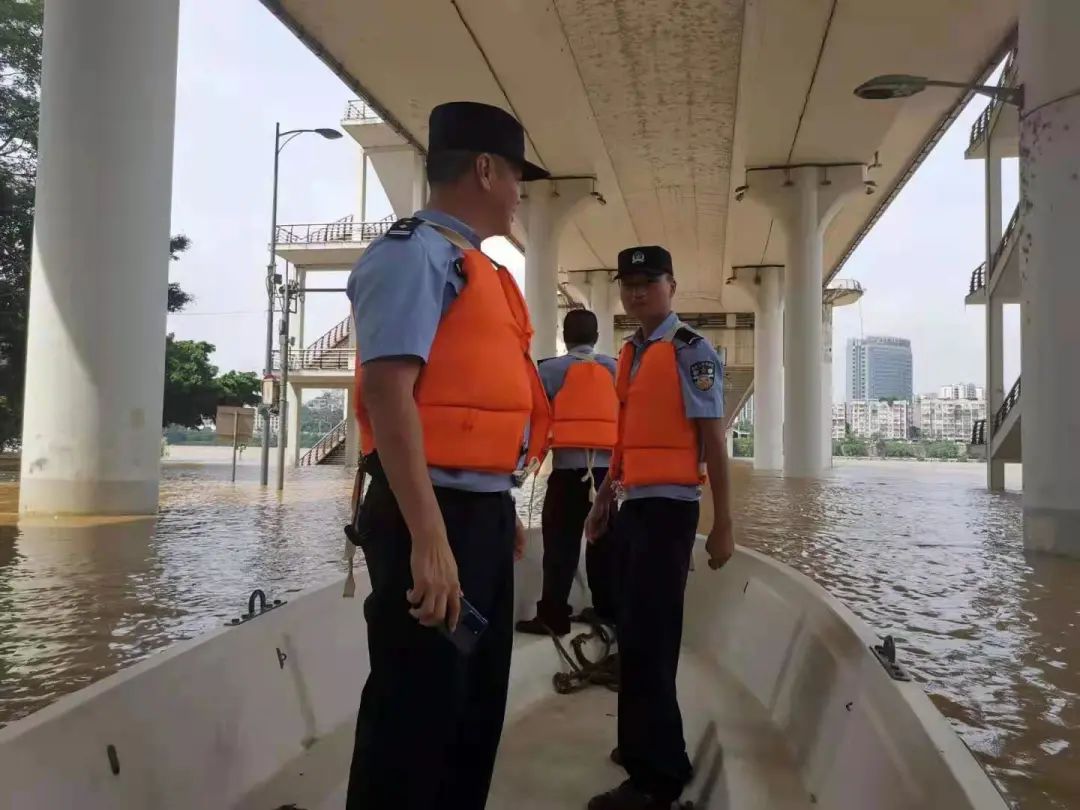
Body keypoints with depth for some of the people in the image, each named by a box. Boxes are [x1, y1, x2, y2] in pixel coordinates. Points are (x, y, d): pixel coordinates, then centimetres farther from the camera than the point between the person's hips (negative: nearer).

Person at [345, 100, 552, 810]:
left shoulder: (474, 265, 18)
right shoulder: (417, 252, -11)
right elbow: (389, 391, -22)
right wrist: (429, 539, -28)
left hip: (482, 515, 10)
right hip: (437, 517, -10)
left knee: (476, 707, 20)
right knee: (417, 713, 1)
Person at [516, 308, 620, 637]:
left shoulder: (551, 369, 3)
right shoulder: (615, 368, 13)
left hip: (569, 466, -4)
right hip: (606, 466, 4)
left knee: (561, 541, -2)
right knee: (603, 538, 13)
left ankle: (553, 616, -3)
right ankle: (607, 609, 21)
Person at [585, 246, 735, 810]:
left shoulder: (691, 351, -8)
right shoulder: (629, 354, 15)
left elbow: (713, 441, -10)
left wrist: (722, 525, -11)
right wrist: (604, 500, 22)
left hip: (668, 507, -8)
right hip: (634, 505, 8)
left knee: (647, 638, -7)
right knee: (635, 634, 15)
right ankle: (640, 744, 32)